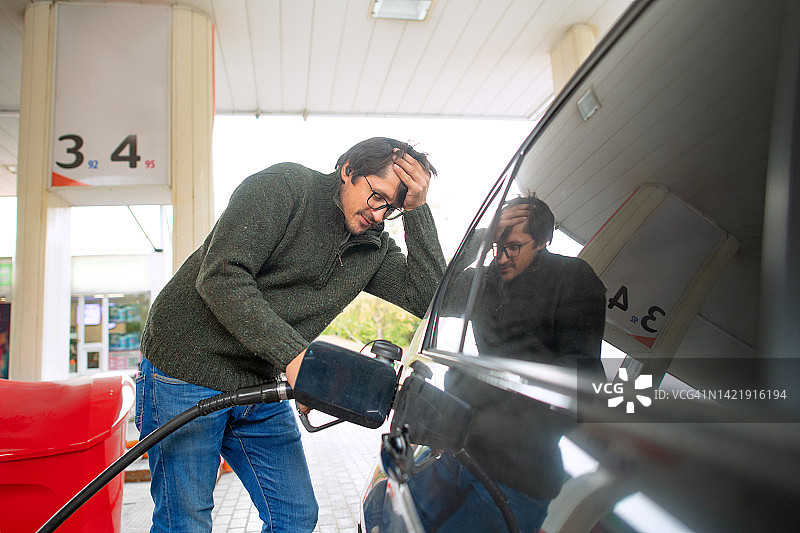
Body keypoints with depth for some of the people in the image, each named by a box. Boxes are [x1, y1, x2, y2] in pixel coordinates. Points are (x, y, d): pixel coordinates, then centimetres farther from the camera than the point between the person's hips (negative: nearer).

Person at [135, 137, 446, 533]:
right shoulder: (284, 185, -14)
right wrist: (291, 352, -29)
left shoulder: (374, 248, 6)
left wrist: (417, 210, -12)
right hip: (187, 370, -6)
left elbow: (429, 298, -7)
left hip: (263, 385, 6)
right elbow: (220, 276, -22)